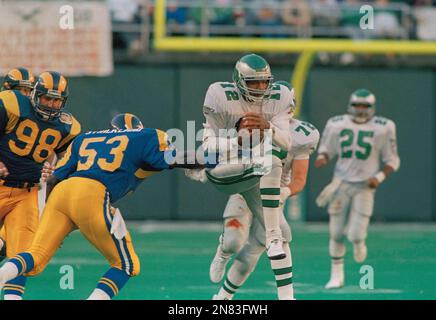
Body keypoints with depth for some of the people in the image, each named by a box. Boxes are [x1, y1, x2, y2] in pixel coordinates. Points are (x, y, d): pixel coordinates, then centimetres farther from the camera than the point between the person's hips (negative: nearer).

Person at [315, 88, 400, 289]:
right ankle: (336, 275, 18)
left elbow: (392, 161, 2)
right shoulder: (337, 125, 2)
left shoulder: (383, 128, -4)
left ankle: (358, 241, 27)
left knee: (355, 235, -11)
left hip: (365, 186, -2)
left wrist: (379, 177, -14)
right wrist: (321, 158, -10)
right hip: (341, 183, 2)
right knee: (336, 234, 2)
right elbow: (326, 150, 13)